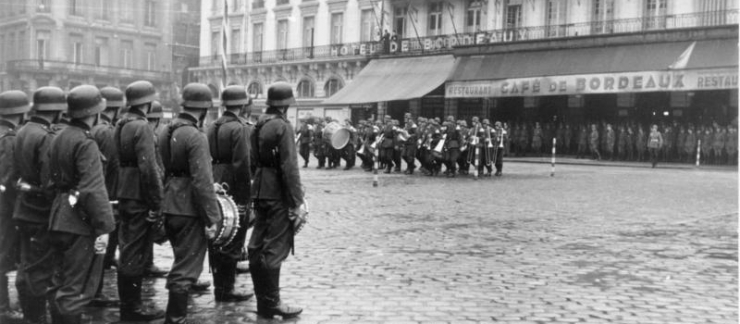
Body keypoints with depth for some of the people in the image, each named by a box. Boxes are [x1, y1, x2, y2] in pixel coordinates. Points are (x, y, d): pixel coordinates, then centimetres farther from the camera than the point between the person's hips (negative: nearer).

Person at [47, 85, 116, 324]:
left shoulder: (58, 138, 10)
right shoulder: (85, 143, -18)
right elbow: (94, 190, -23)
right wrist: (104, 227, -22)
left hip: (58, 221, 9)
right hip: (80, 224, -9)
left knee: (62, 284, 19)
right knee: (77, 289, -2)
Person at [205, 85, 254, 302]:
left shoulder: (212, 127, 10)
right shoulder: (239, 128, -13)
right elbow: (241, 164, -20)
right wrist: (244, 198, -18)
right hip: (233, 192, -8)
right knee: (232, 242, 0)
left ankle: (219, 284, 24)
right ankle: (226, 290, 5)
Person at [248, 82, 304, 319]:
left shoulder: (260, 124, 11)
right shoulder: (282, 126, -15)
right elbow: (289, 168, -20)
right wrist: (296, 202, -18)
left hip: (260, 191, 9)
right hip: (277, 194, -9)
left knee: (258, 247, 13)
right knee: (275, 249, -4)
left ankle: (262, 299, 24)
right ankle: (271, 303, 0)